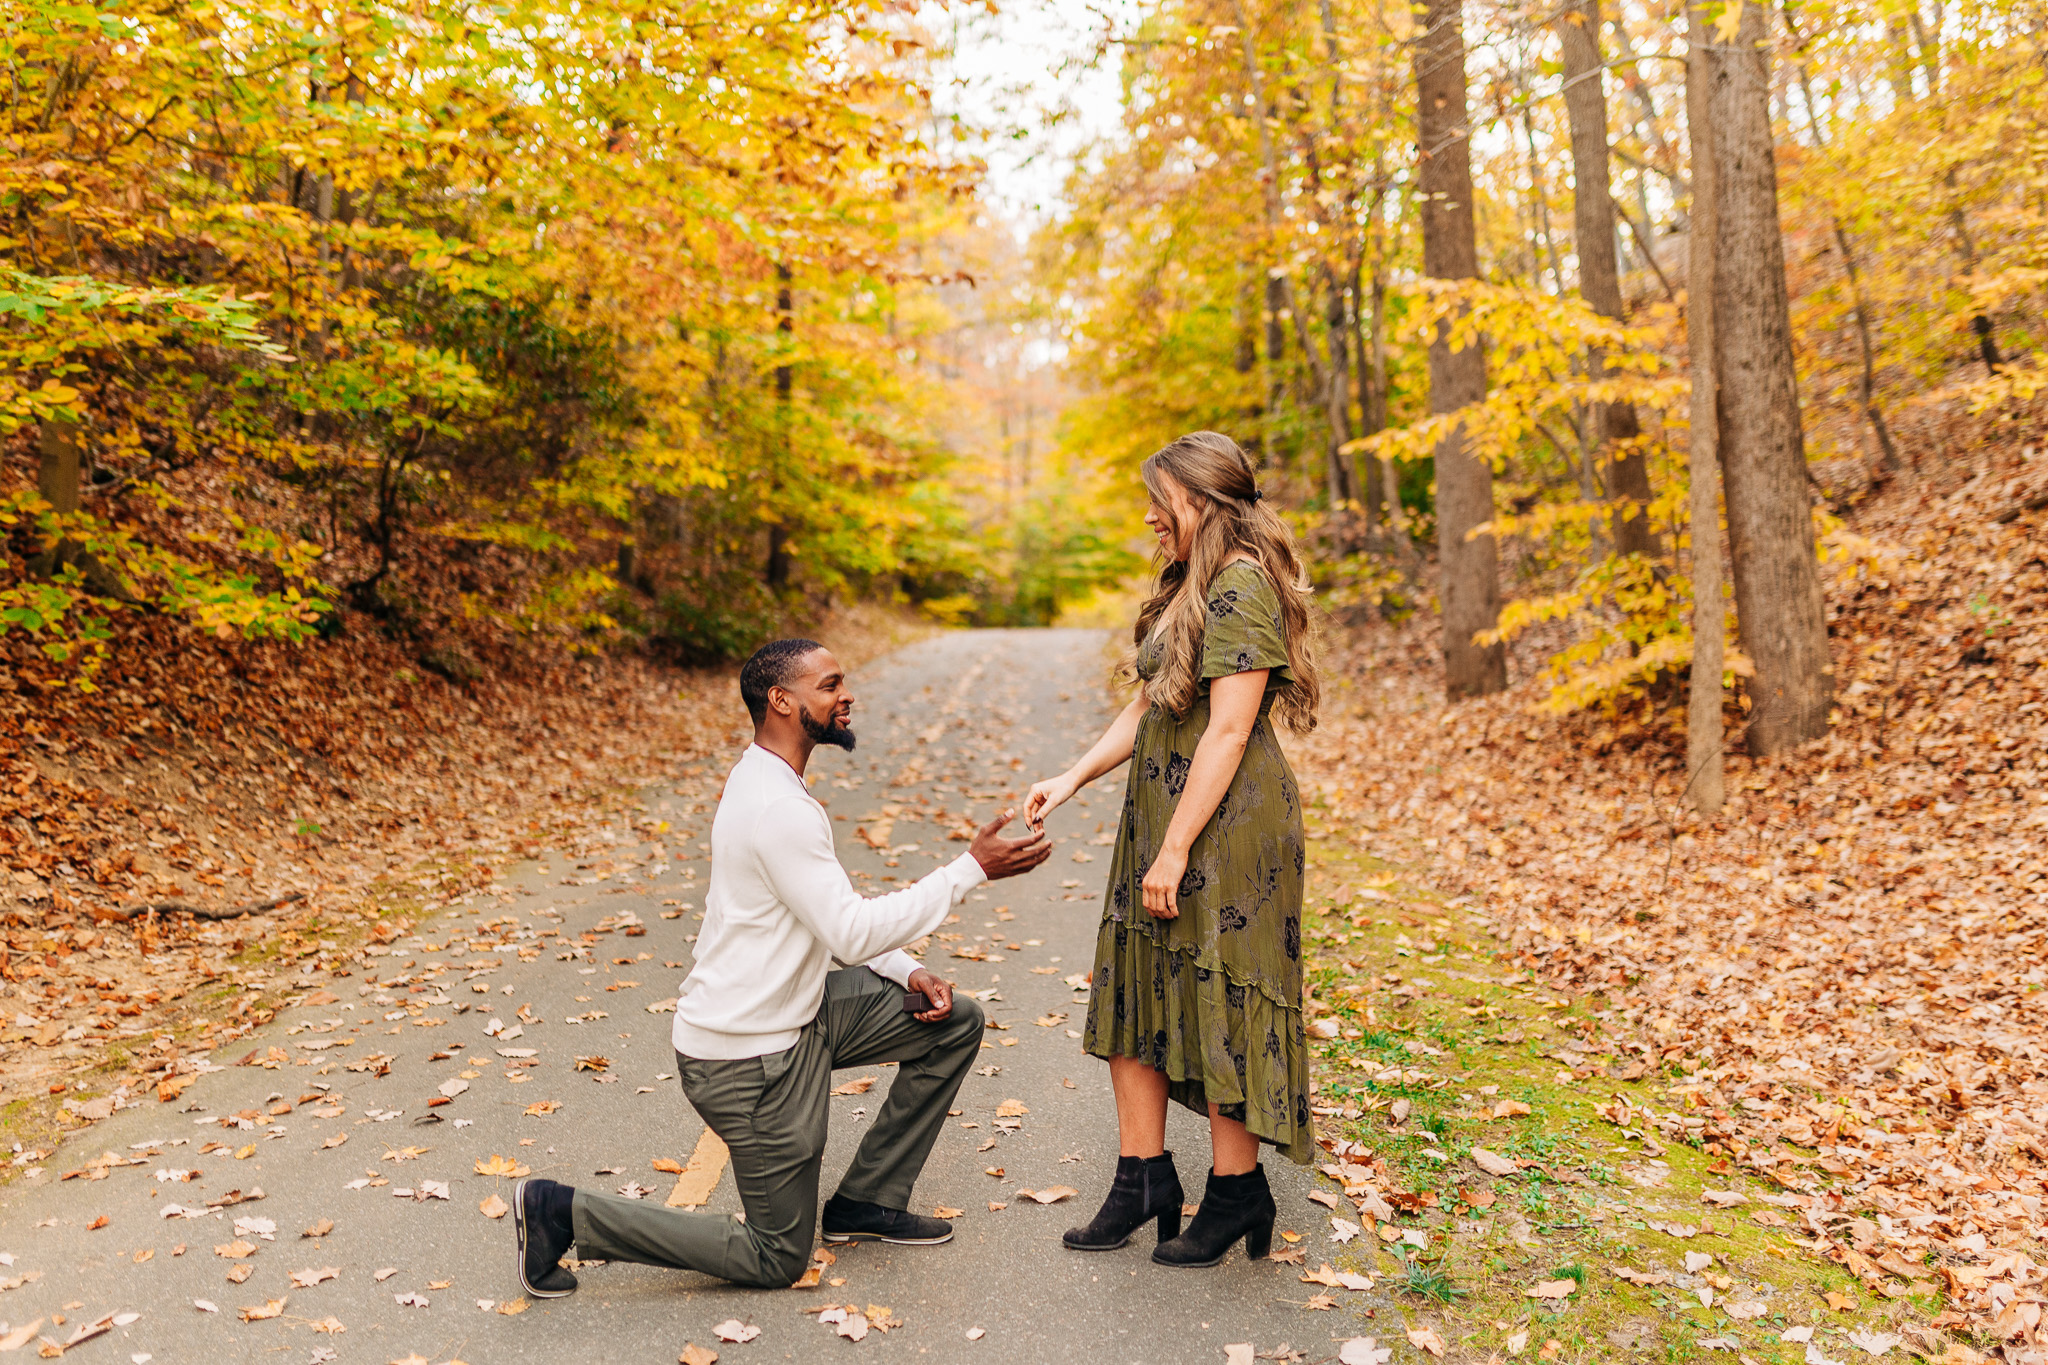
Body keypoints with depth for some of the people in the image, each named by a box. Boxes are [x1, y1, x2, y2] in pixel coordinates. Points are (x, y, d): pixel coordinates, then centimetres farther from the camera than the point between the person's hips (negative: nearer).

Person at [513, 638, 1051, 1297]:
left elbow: (834, 915, 14)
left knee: (957, 1021, 9)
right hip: (748, 1057, -10)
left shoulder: (764, 780, 8)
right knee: (778, 1258, 4)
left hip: (795, 1012, 10)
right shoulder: (780, 810, -26)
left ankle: (867, 1202, 18)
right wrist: (972, 868, -23)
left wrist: (909, 973, 2)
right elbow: (852, 931, -26)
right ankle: (564, 1211, 7)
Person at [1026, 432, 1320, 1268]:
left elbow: (1228, 731, -20)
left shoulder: (1242, 588, -15)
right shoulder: (1187, 588, 16)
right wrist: (1072, 777, 7)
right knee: (1134, 991, 11)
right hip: (1160, 817, 10)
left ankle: (1237, 1192, 18)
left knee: (1217, 1003, 1)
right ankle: (1144, 1177, 23)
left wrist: (1174, 852, -20)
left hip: (1227, 825, -10)